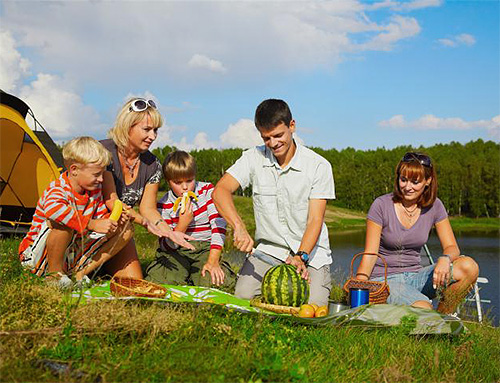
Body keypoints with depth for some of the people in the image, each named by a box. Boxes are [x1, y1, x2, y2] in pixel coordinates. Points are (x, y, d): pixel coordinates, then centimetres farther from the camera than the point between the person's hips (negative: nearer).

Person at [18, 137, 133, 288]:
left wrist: (112, 220, -15)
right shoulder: (58, 189, -24)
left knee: (125, 229, -2)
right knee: (63, 223, -39)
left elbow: (100, 217, 10)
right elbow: (52, 209, -48)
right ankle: (54, 273, -18)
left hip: (73, 254, 8)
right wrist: (92, 224, -47)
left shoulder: (94, 191, 0)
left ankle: (79, 273, -8)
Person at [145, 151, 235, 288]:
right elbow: (167, 246, -4)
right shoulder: (164, 205, -2)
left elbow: (218, 224, -12)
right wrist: (182, 225, -22)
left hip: (205, 248, -1)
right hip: (177, 251, 1)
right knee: (158, 281, -28)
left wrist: (213, 261, -22)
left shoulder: (207, 191, -2)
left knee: (211, 282, -31)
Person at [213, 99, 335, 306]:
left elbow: (315, 220, -12)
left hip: (310, 251, -1)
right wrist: (239, 227, -32)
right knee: (243, 297, -21)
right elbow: (220, 190, -14)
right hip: (267, 249, 2)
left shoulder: (319, 166, -8)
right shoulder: (253, 158, -2)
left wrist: (300, 257, -28)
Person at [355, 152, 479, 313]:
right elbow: (369, 254, -9)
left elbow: (452, 247, 2)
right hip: (384, 279, -5)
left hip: (414, 277, 5)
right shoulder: (381, 205, -8)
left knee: (469, 267, -20)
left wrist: (445, 258, -24)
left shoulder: (434, 206, 2)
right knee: (423, 310, -35)